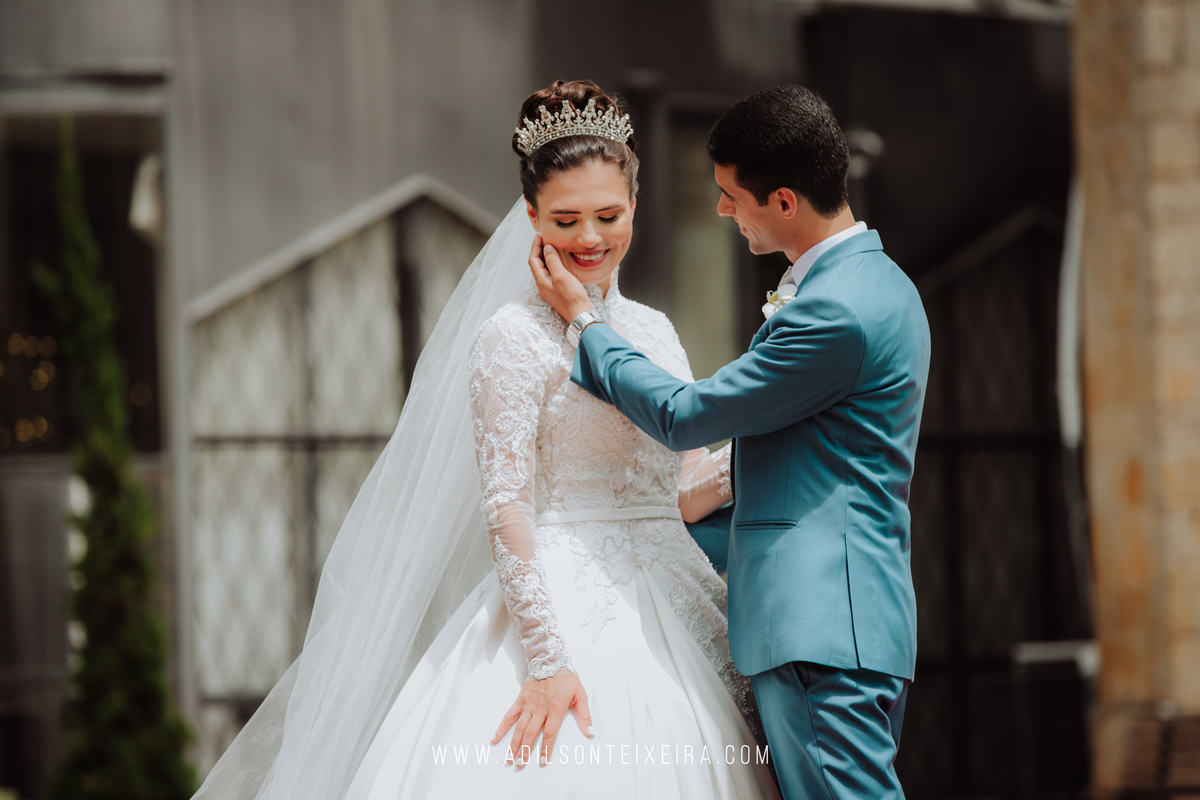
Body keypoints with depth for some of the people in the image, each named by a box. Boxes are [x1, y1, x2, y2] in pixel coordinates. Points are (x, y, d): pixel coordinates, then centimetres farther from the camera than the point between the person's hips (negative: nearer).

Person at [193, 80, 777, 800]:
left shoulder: (654, 331, 14)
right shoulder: (514, 336, -6)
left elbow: (680, 496, 15)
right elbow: (506, 508, -12)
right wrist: (547, 659, -19)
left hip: (670, 619, 6)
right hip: (564, 604, -6)